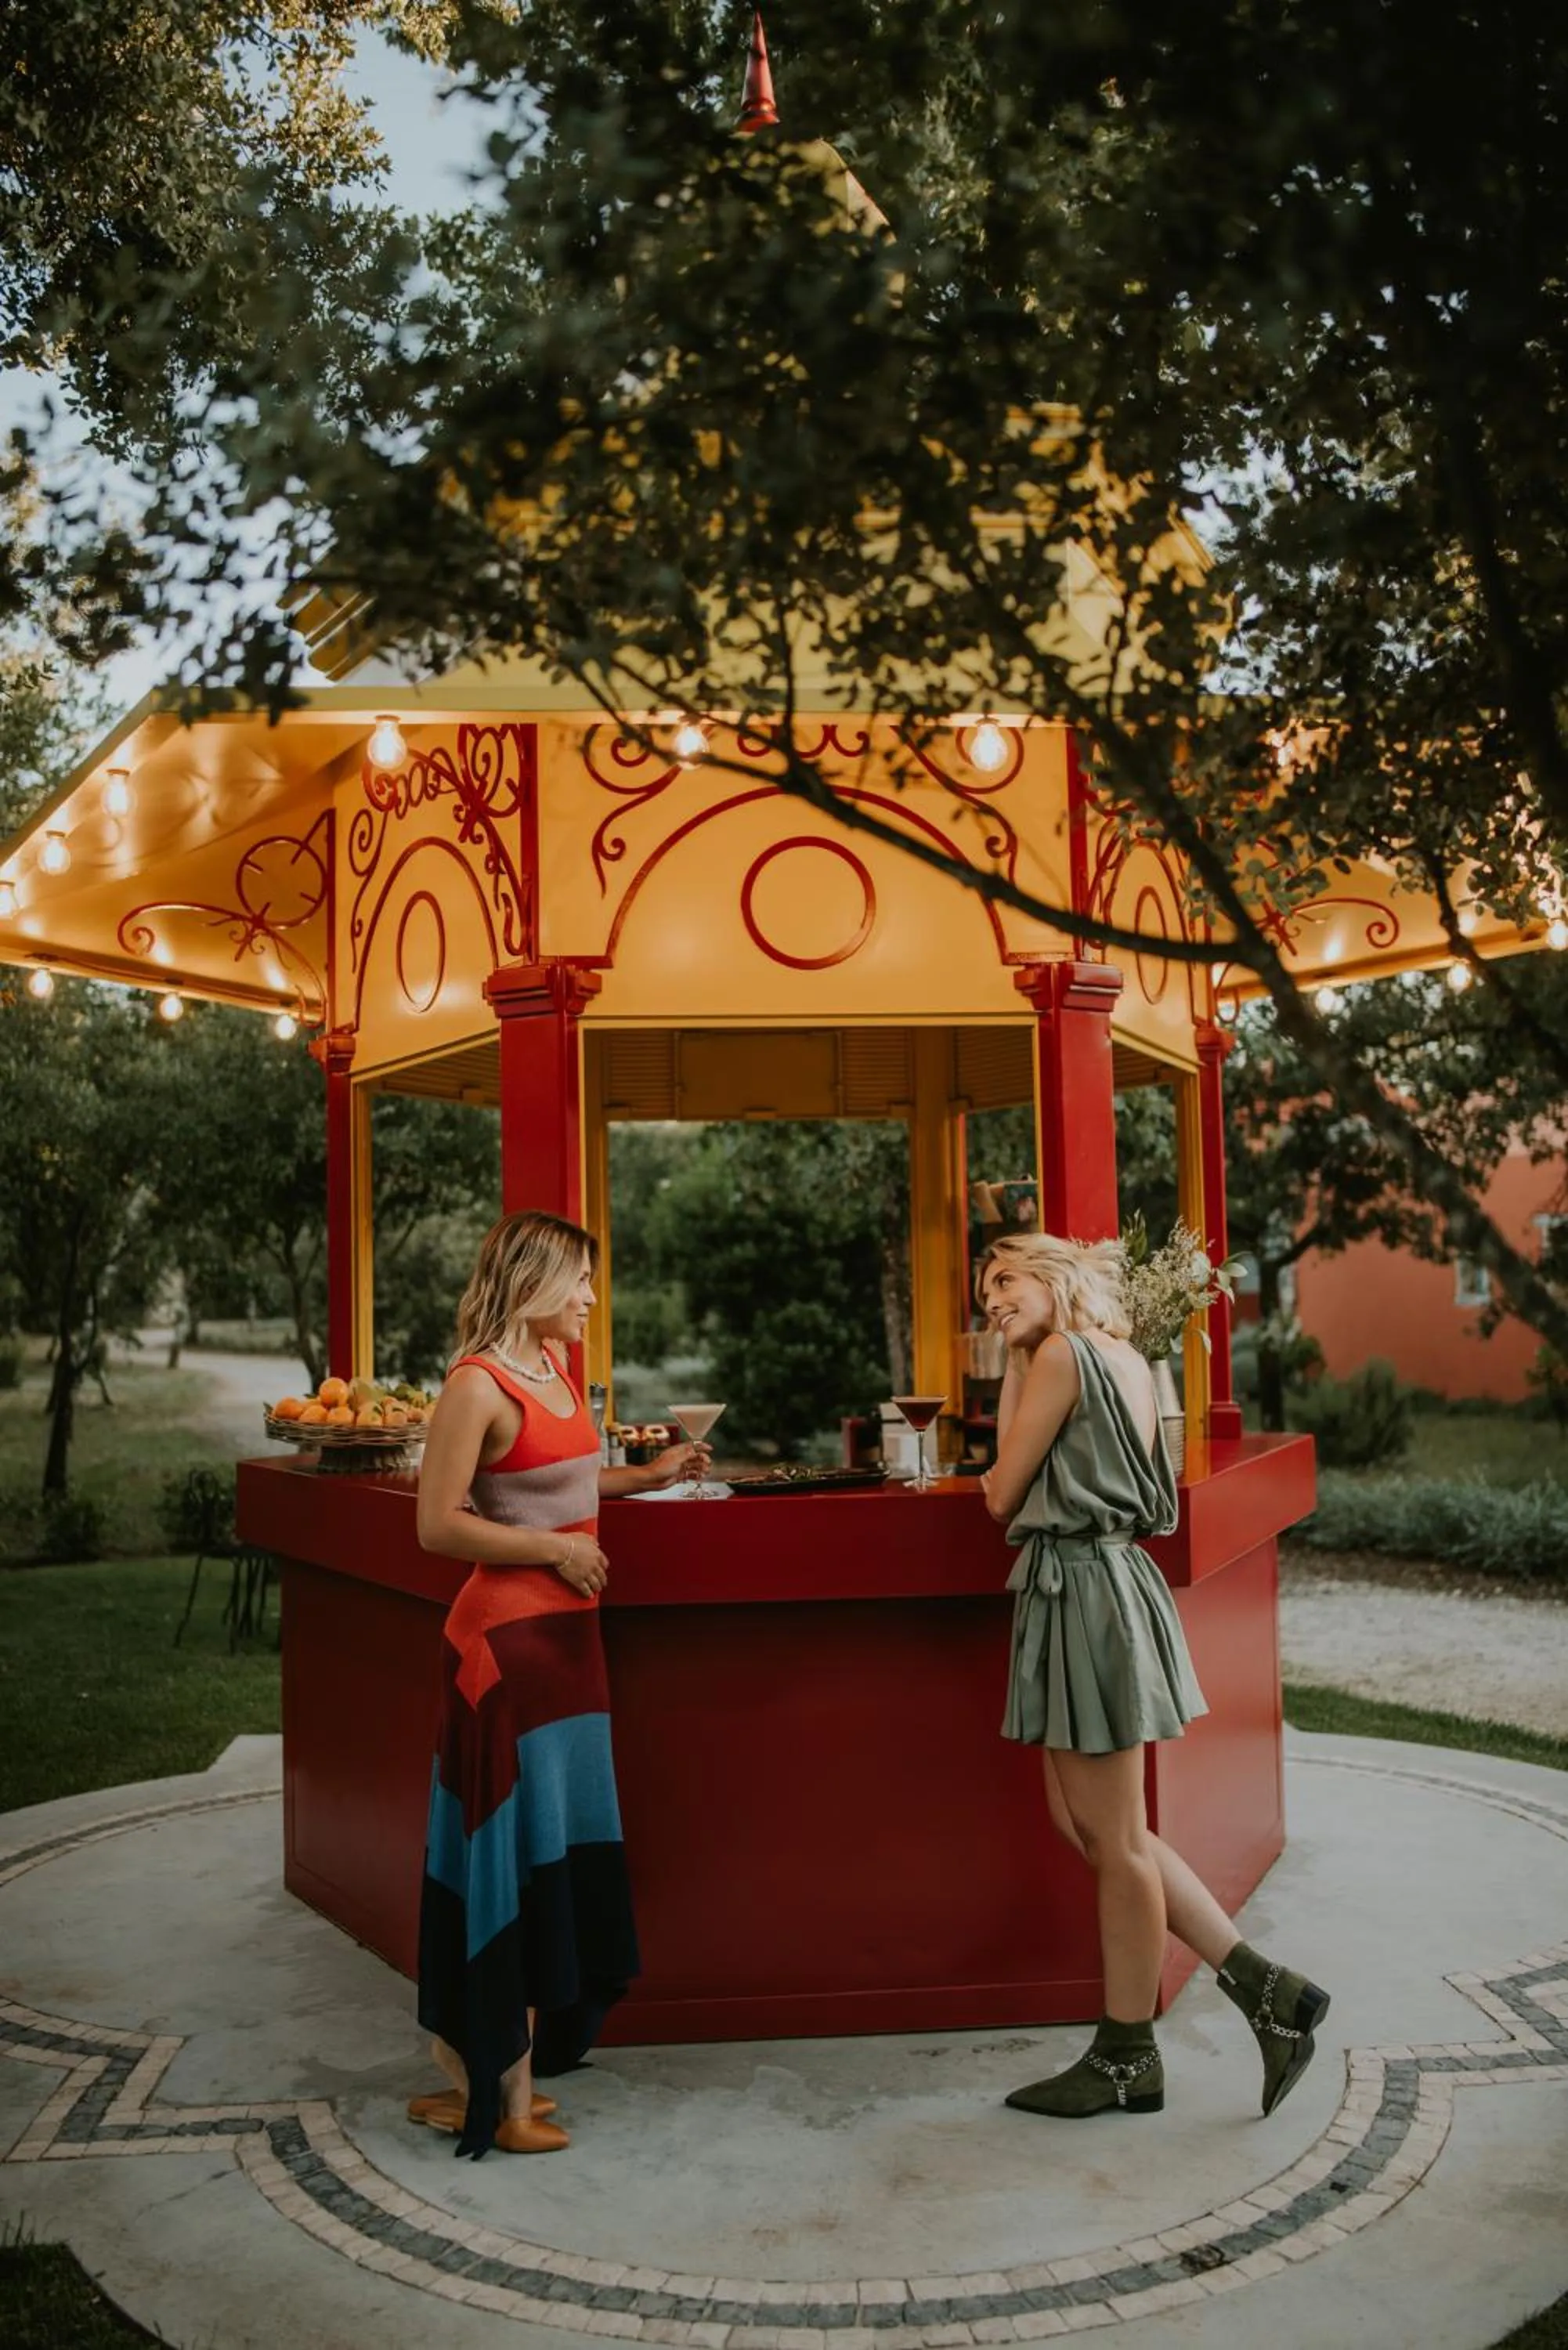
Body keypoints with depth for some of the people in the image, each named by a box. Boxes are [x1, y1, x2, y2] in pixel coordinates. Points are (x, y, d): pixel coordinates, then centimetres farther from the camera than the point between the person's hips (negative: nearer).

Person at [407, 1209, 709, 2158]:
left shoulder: (554, 1366, 9)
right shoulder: (477, 1384, -16)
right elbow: (440, 1524, -19)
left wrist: (645, 1476, 14)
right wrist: (555, 1548, -17)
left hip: (566, 1629, 9)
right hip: (508, 1636, -9)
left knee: (560, 1849, 14)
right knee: (518, 1849, -1)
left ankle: (490, 2070, 28)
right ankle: (498, 2093, 13)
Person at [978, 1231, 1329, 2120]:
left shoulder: (1063, 1353, -12)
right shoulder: (1124, 1359, 16)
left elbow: (1002, 1496, -7)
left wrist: (1002, 1481, 15)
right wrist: (1017, 1360, 19)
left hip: (1083, 1588, -10)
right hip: (1103, 1582, 10)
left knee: (1114, 1840, 3)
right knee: (1086, 1825, 16)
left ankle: (1126, 2060, 18)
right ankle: (1266, 1988, 20)